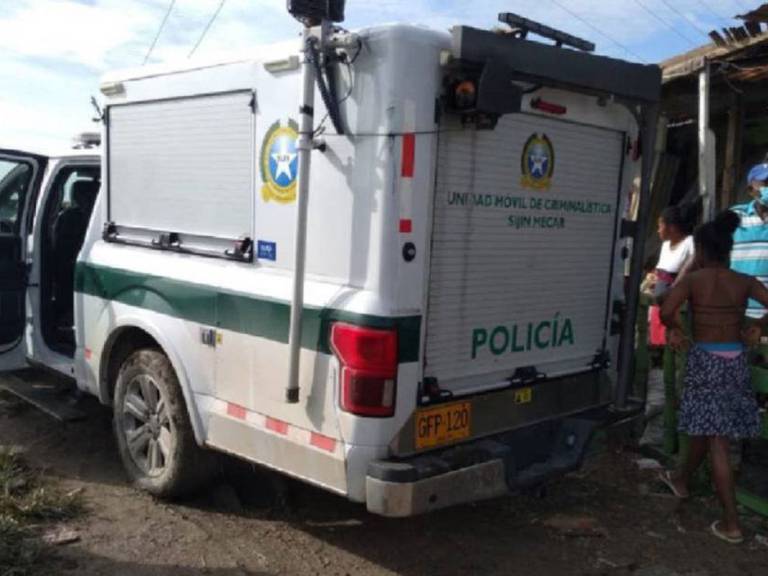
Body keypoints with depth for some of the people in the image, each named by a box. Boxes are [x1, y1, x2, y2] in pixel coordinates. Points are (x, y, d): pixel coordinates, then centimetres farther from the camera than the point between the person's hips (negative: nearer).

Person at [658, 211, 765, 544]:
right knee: (706, 428, 22)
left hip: (706, 360, -5)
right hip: (736, 360, 5)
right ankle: (681, 480, 46)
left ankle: (731, 524, 1)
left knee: (716, 440, 1)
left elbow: (666, 311, -22)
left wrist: (674, 329, -1)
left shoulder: (692, 279, -8)